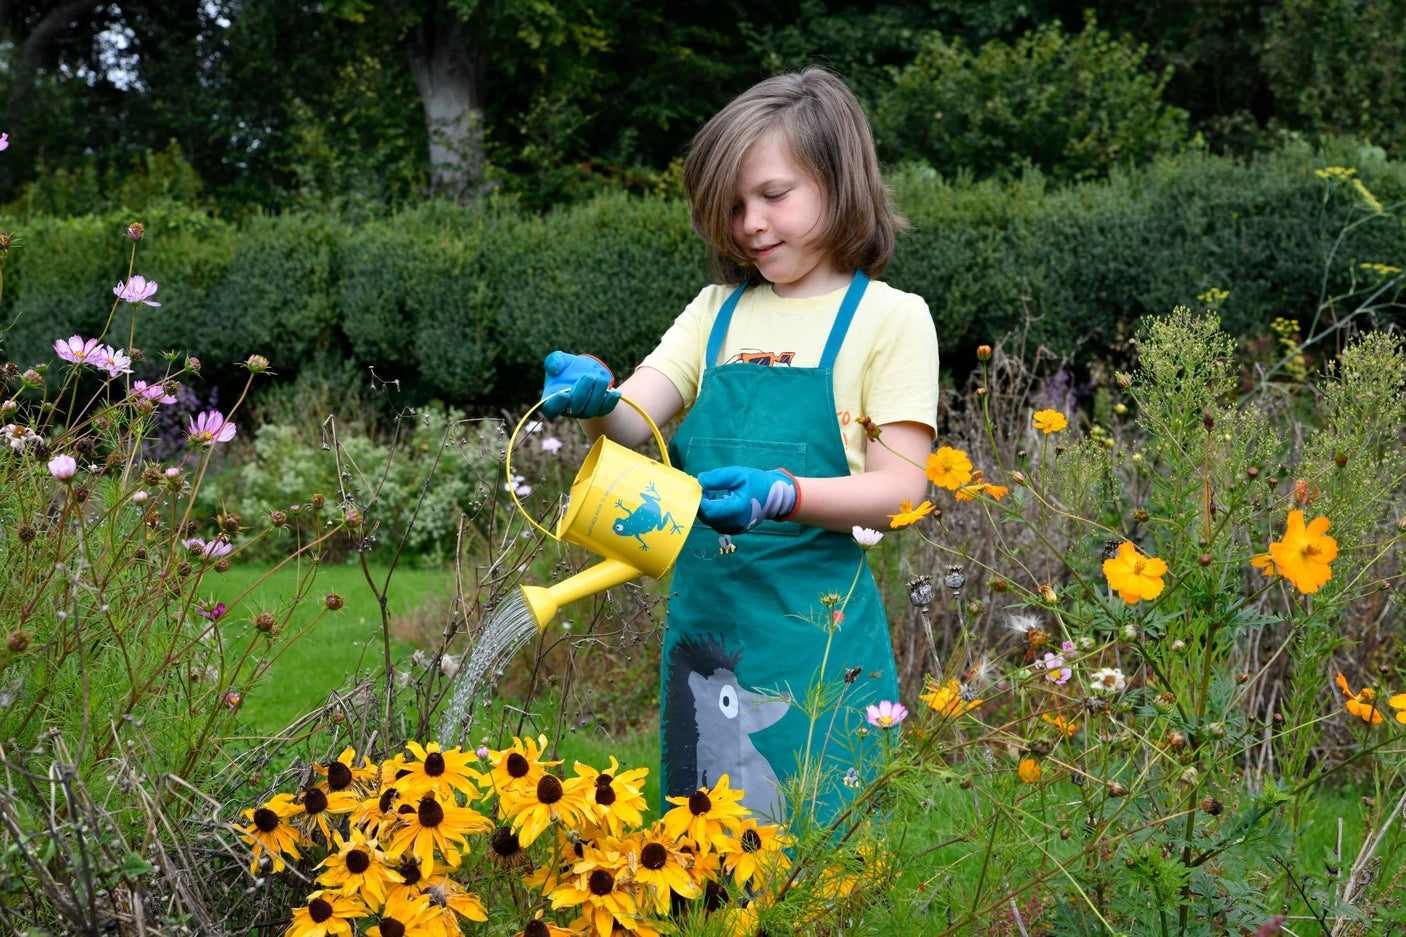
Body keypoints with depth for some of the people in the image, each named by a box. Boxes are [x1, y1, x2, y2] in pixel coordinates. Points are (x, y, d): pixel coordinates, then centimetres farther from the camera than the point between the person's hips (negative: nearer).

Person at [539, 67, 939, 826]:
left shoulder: (888, 317, -2)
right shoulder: (718, 311, 13)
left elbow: (899, 491, -8)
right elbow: (634, 421, 3)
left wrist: (782, 496, -24)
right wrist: (595, 397, -19)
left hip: (818, 629, -5)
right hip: (703, 621, 5)